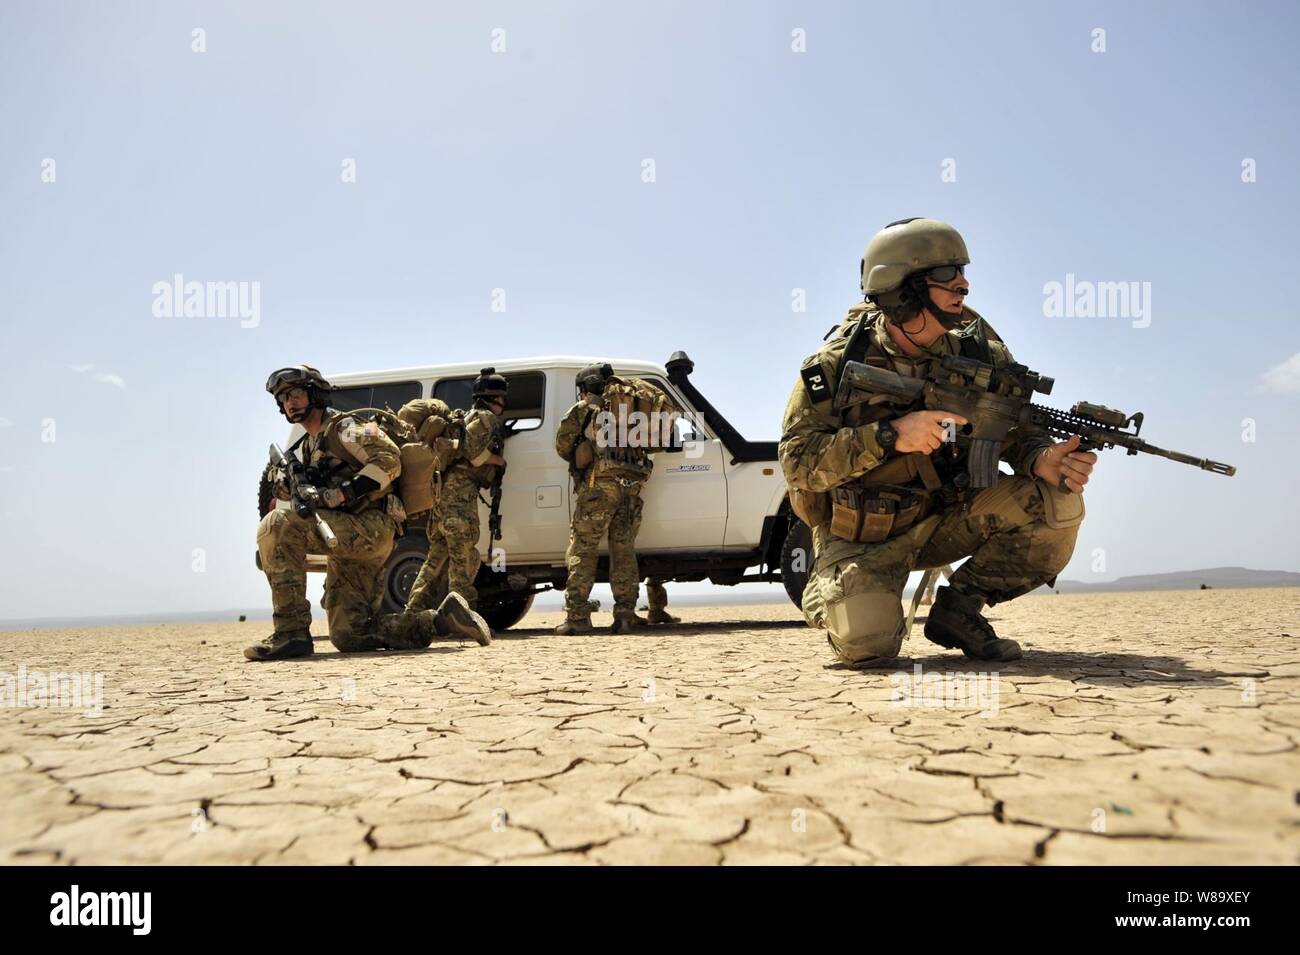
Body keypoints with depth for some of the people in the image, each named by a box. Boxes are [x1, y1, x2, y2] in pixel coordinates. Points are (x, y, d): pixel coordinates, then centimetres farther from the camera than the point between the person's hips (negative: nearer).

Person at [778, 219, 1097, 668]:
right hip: (861, 537, -4)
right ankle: (831, 595, 12)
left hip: (944, 519, 4)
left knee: (1055, 502, -17)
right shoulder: (839, 362, -17)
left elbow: (1015, 430, 0)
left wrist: (1043, 459, -25)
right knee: (865, 645, -27)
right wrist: (890, 436, -32)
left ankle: (958, 609, 0)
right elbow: (797, 460, -20)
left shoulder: (977, 347, -6)